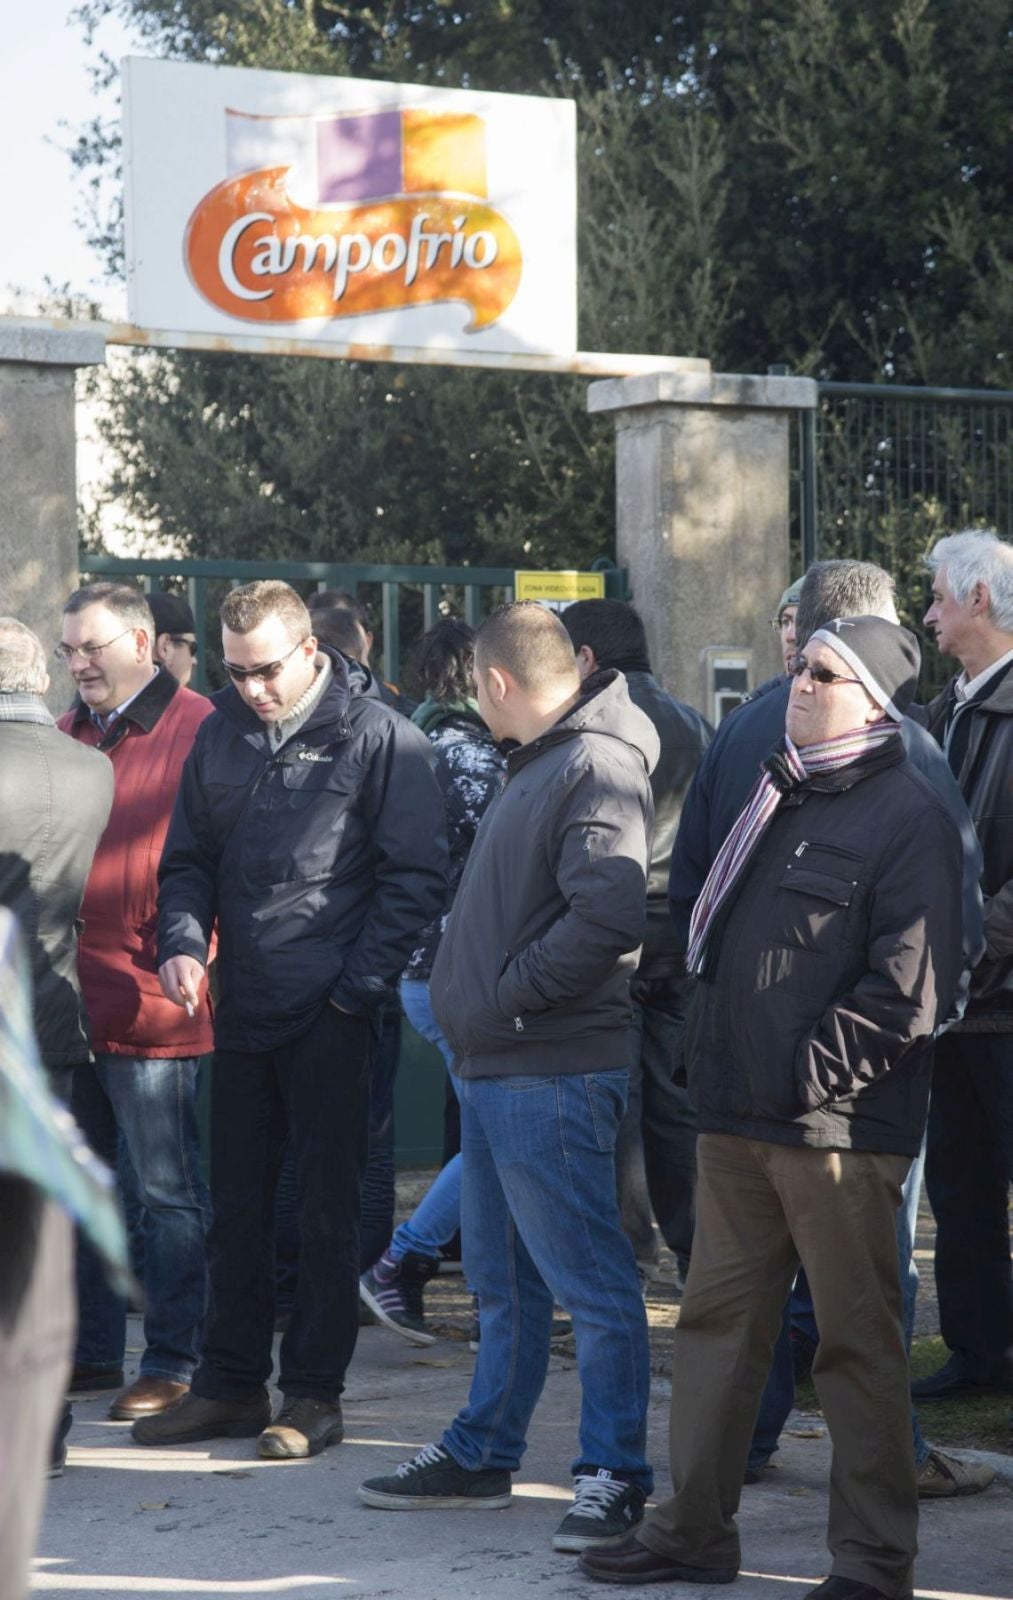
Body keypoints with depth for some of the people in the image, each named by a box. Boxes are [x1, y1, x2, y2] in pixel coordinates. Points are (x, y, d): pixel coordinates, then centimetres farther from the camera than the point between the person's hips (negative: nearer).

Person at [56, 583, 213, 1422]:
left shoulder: (196, 731, -8)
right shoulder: (68, 736, 14)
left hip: (148, 1002, -7)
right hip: (65, 998, 7)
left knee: (168, 1190, 1)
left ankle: (172, 1363, 8)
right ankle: (92, 1351, 24)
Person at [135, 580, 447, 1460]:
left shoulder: (381, 738, -7)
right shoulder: (221, 735, 10)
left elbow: (416, 877, -8)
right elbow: (189, 857, 16)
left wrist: (358, 986, -13)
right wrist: (182, 941, -3)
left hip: (330, 1016, -6)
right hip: (242, 1009, 6)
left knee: (327, 1207, 1)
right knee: (237, 1204, 12)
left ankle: (314, 1393, 8)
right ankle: (230, 1384, 21)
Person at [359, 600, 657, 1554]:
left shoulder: (596, 771, -15)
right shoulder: (538, 766, 18)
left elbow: (608, 918, -26)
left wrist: (506, 997, -18)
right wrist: (470, 1002, 14)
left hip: (550, 1074, -10)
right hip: (494, 1066, 10)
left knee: (590, 1280, -3)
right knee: (502, 1282, 18)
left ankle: (614, 1474, 2)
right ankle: (480, 1455, 28)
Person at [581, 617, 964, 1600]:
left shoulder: (908, 815, -8)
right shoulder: (776, 799, 18)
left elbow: (908, 985, -16)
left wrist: (812, 1073, -17)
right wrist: (710, 1057, 15)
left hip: (840, 1130, -8)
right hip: (738, 1119, 8)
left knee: (857, 1342, -1)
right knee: (718, 1321, 12)